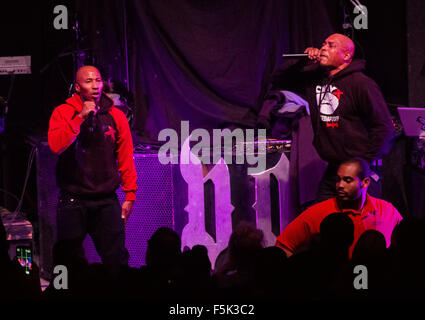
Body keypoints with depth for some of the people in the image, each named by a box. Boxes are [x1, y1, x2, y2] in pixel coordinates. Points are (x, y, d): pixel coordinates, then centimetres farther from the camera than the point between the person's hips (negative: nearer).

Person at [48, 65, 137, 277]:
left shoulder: (116, 116, 6)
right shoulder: (63, 113, 0)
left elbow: (126, 158, 7)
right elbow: (56, 146, -17)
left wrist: (129, 195, 2)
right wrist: (80, 118, -20)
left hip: (107, 200, 1)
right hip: (73, 201, -1)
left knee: (117, 260, -3)